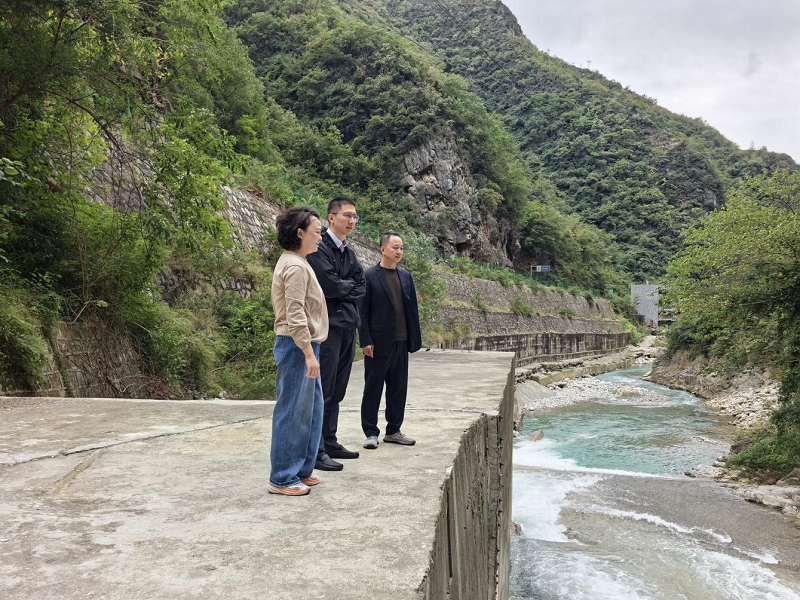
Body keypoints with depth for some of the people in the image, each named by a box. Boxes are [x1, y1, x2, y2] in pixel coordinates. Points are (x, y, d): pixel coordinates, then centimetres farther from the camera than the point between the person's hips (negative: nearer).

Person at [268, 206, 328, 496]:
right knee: (292, 412, -3)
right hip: (297, 346, -11)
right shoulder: (295, 267, -16)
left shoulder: (295, 263, 16)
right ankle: (282, 478, 7)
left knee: (310, 409, 16)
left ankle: (300, 470, 26)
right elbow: (295, 316, -22)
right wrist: (309, 353, -22)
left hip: (304, 345, 11)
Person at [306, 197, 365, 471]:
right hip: (327, 326, -9)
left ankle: (330, 443, 23)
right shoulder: (319, 247, -10)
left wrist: (342, 288, -6)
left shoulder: (348, 252, 17)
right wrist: (350, 285, -2)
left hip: (347, 326, 9)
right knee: (322, 390, -6)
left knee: (336, 391, 14)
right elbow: (329, 285, -19)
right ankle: (315, 451, 0)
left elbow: (360, 288, 11)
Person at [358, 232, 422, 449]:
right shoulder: (369, 276, -6)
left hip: (401, 342, 6)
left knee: (398, 388, 11)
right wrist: (365, 341, -14)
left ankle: (393, 431, 23)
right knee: (373, 388, 3)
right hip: (378, 342, -6)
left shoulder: (406, 276, 12)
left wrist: (415, 339, 8)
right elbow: (362, 312, -8)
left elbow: (412, 309, 13)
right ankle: (371, 433, 13)